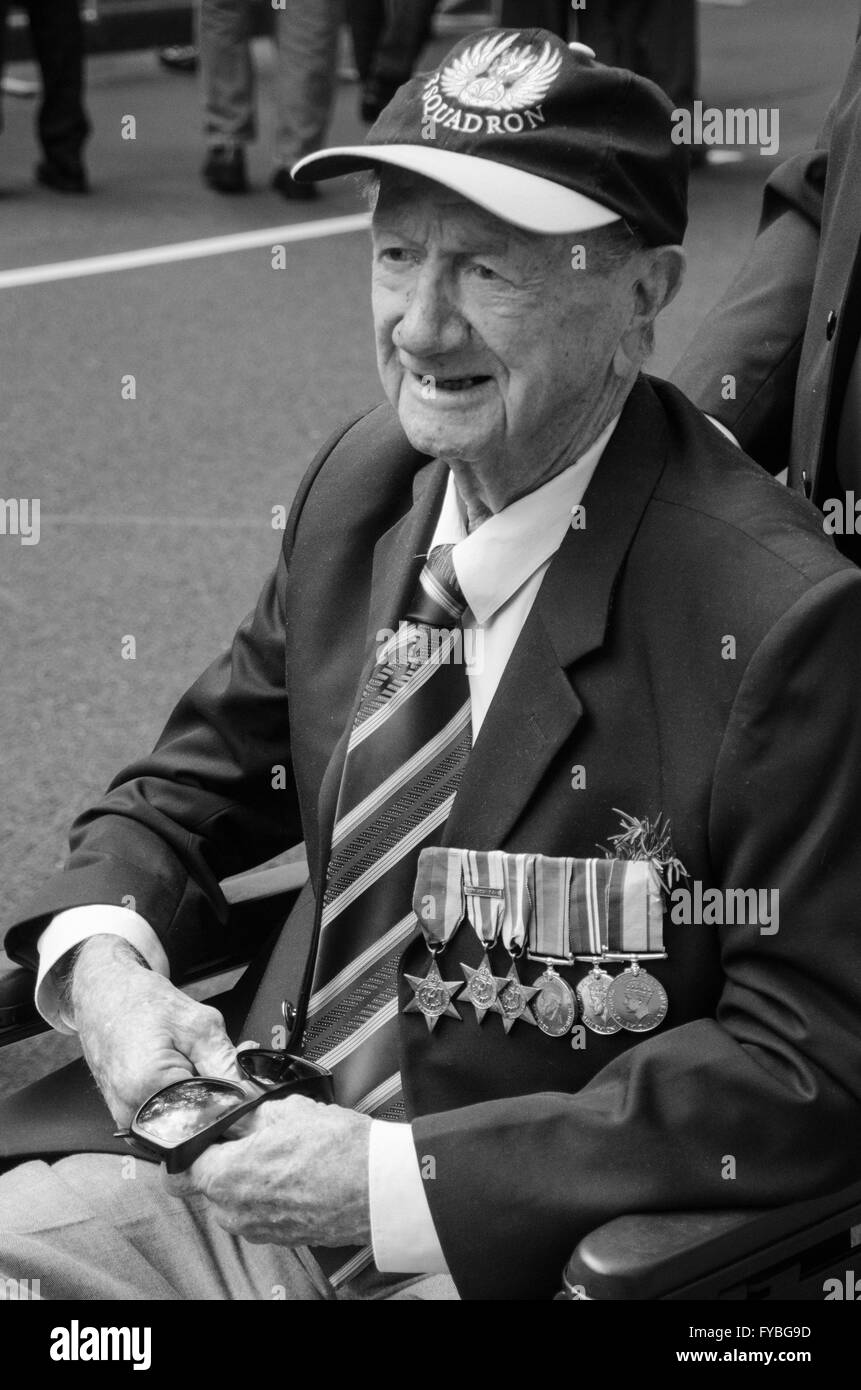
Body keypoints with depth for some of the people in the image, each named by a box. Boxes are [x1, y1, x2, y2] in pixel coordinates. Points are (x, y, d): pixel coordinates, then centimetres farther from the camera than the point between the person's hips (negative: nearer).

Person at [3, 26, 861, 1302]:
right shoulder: (364, 482, 1)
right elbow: (195, 788, 13)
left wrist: (397, 1178, -20)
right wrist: (103, 961, -10)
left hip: (509, 1256, -6)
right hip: (274, 1183, 6)